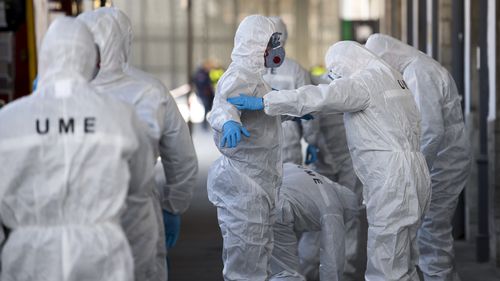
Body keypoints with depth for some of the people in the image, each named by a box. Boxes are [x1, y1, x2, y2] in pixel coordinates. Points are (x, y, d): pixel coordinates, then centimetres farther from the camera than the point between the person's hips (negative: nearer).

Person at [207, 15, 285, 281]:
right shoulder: (239, 76, -17)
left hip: (256, 179, 11)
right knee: (246, 259, -9)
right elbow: (222, 107, -37)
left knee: (257, 252, 18)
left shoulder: (252, 76, 17)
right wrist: (228, 122, -58)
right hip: (244, 181, -11)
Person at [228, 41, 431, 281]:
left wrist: (263, 103, -21)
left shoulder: (365, 81, -12)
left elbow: (317, 97, -20)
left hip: (393, 181, -10)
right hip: (412, 175, 10)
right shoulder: (390, 77, 20)